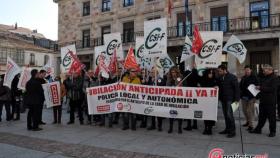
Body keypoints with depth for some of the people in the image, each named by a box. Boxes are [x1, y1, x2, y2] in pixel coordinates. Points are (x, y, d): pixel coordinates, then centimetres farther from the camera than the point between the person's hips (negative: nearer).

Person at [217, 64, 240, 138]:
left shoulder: (232, 77, -8)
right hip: (223, 99, 7)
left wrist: (237, 99, -14)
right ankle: (227, 129, 22)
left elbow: (236, 88, -10)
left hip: (230, 99, -7)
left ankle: (232, 131, -2)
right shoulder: (219, 78, 11)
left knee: (229, 114, -11)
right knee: (225, 114, 12)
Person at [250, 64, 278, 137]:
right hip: (263, 100, 8)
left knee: (271, 117, 3)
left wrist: (261, 88, -18)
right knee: (262, 116, 14)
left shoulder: (274, 78, -9)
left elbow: (272, 89, -20)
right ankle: (258, 129, 22)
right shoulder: (263, 78, 15)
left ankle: (272, 131, 15)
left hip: (270, 101, -8)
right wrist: (258, 87, 5)